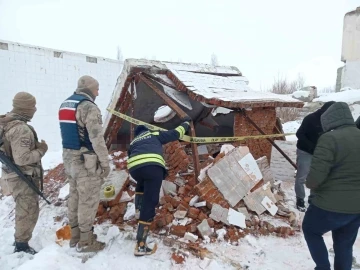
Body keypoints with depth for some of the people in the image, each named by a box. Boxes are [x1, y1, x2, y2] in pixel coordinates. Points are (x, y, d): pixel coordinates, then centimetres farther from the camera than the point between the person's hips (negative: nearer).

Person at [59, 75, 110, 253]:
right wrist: (105, 163, -14)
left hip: (69, 158, 9)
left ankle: (75, 236, 33)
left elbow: (67, 133, 14)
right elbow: (97, 138, -21)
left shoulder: (65, 104, 11)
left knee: (75, 196, 19)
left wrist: (70, 156, 18)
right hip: (86, 161, -9)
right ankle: (85, 241, 18)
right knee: (88, 200, 4)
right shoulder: (88, 107, -17)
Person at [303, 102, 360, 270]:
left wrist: (310, 184, -3)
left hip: (331, 206, -6)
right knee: (345, 244, 24)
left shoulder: (330, 139, -20)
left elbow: (314, 178, -24)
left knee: (311, 231, 21)